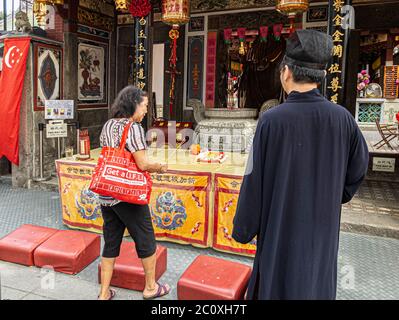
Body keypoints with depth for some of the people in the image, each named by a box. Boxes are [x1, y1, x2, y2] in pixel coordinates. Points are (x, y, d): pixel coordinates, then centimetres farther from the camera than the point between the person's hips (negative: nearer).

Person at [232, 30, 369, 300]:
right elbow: (358, 168, 3)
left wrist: (243, 229, -3)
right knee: (318, 285, 23)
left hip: (281, 227, -3)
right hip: (323, 226, 4)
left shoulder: (272, 120, -21)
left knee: (278, 284, 16)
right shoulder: (342, 118, -9)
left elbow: (254, 181, -16)